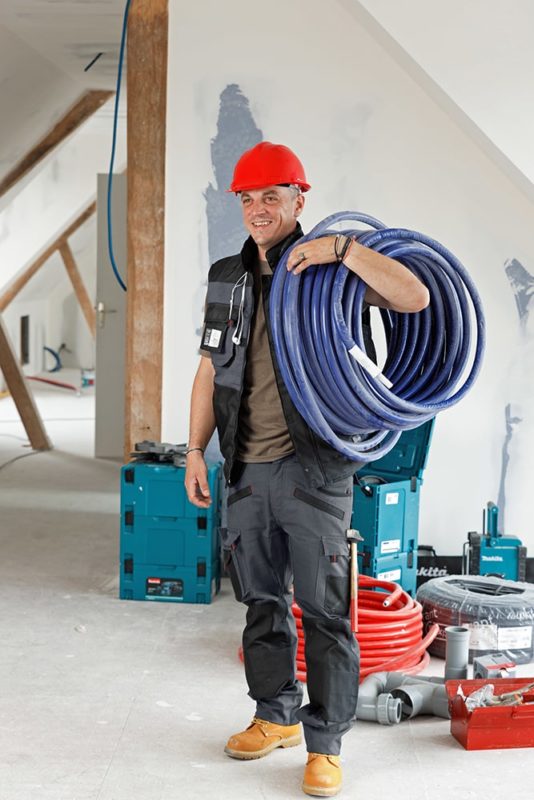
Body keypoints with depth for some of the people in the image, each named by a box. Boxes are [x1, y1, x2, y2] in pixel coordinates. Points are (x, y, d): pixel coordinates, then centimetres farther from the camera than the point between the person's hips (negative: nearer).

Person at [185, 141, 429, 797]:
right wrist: (196, 452, 8)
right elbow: (209, 372, 15)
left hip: (313, 468, -5)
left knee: (324, 609, -1)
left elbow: (415, 298, -19)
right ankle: (276, 716, 31)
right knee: (262, 601, 15)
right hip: (248, 469, 5)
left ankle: (325, 743, 9)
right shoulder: (228, 278, 11)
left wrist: (342, 248, -25)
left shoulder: (330, 270, -4)